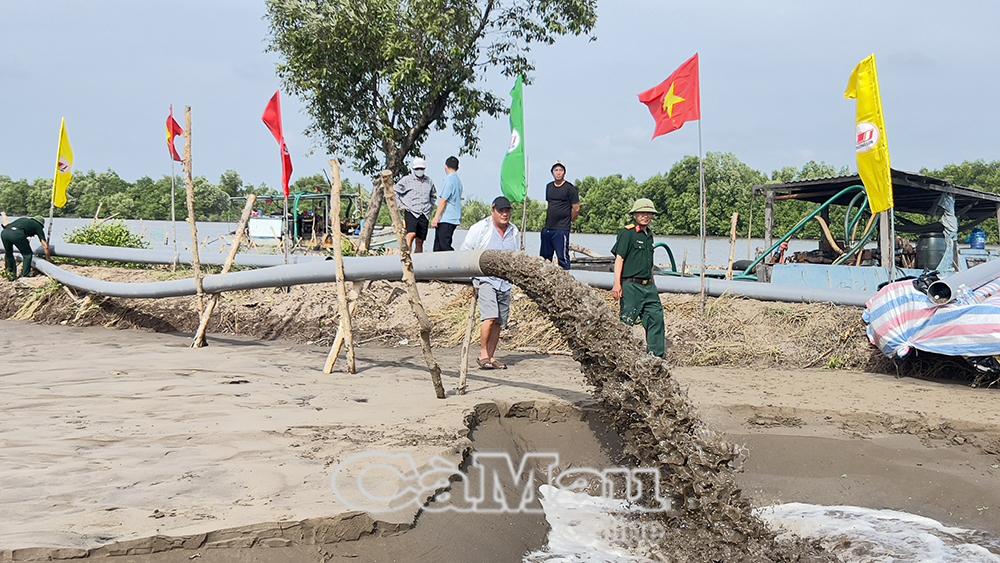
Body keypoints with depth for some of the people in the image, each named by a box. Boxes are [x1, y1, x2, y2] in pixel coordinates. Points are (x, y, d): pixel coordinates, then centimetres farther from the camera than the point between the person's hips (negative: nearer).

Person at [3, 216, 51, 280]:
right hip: (16, 234, -5)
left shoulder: (24, 219, 37)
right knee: (27, 254, 16)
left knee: (8, 253, 28)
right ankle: (25, 276, 15)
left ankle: (11, 274, 27)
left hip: (4, 232, 5)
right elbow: (45, 246, 19)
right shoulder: (38, 226, 23)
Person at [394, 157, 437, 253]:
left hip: (424, 215, 4)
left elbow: (433, 196, 32)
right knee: (411, 234, -26)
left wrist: (430, 207, 18)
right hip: (411, 213, -4)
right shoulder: (406, 180, 2)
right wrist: (401, 206, -1)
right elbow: (394, 193, 4)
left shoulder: (429, 182, 15)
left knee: (420, 241, 4)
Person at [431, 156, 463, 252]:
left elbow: (443, 200, -16)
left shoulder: (449, 179, -12)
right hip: (453, 218, 9)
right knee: (438, 247, 11)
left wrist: (436, 218, -15)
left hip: (446, 219, -9)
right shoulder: (458, 180, 15)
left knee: (444, 246, -9)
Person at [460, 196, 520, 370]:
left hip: (505, 282, 5)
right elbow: (465, 251, 3)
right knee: (490, 317, -20)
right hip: (485, 279, -5)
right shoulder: (480, 228, -2)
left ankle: (491, 357, 10)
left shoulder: (513, 231, 14)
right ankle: (483, 354, -10)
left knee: (499, 322, 3)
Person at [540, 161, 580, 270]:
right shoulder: (549, 187, 14)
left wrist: (568, 220, 7)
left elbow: (576, 209, -4)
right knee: (545, 257, 9)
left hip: (561, 229, -7)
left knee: (562, 257, -8)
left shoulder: (570, 188, -6)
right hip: (547, 228, 7)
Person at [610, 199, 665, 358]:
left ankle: (657, 354, 8)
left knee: (656, 316, 3)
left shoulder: (649, 235, 16)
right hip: (631, 285, -8)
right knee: (627, 320, -4)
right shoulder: (627, 233, -7)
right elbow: (619, 258, -12)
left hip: (648, 285, 8)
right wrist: (617, 284, -19)